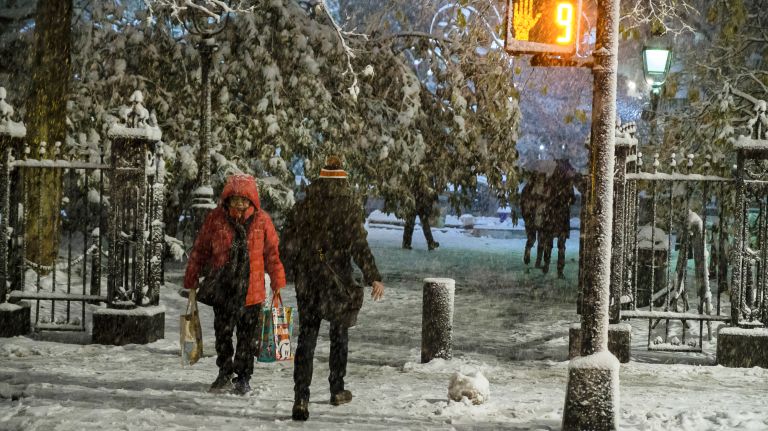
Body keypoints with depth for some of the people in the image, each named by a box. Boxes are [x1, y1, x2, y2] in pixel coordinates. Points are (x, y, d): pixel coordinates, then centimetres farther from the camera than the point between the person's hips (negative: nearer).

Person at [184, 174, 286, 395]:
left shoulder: (261, 220, -2)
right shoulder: (216, 218, -3)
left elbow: (273, 252, 4)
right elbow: (200, 251, 3)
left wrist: (278, 283, 3)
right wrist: (191, 281, 4)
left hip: (251, 291, 0)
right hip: (222, 289, 0)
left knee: (248, 337, 8)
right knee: (222, 334, 9)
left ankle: (243, 378, 22)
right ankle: (224, 375, 26)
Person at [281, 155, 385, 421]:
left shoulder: (303, 207, 1)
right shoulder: (349, 208, -7)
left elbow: (288, 242, 3)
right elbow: (358, 245, -16)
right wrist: (373, 278, -17)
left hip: (306, 281, 2)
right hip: (337, 280, -2)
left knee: (306, 337, 4)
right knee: (339, 334, 17)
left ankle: (301, 399, -7)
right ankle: (337, 390, 28)